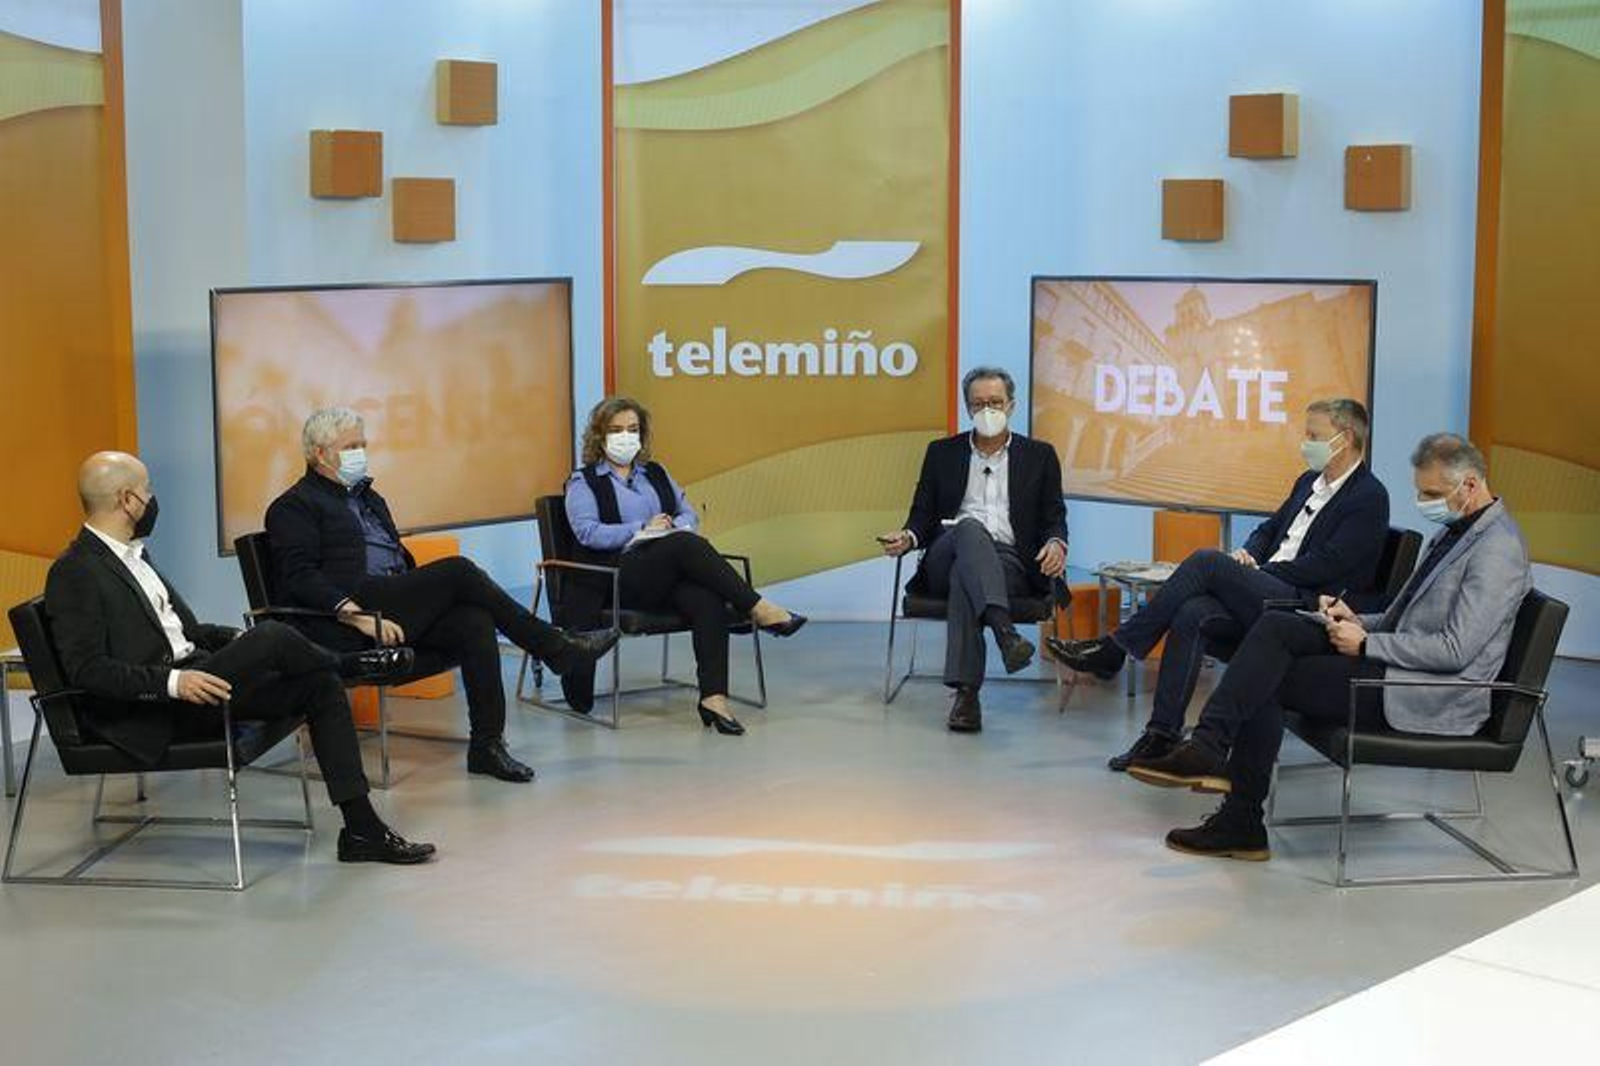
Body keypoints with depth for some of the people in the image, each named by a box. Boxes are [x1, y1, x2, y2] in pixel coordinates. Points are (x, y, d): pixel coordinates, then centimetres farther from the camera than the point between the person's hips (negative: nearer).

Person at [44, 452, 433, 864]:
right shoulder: (74, 573, -11)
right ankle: (350, 664, 8)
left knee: (320, 686, -6)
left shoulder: (132, 555, 18)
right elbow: (86, 670, -19)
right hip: (154, 714, -9)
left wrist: (240, 641, 8)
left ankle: (362, 830, -7)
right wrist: (173, 682, -28)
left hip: (192, 675, 9)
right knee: (272, 637, -26)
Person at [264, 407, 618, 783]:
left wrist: (425, 597, 9)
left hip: (398, 607, 8)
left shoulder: (367, 496, 29)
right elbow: (301, 578, -10)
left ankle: (487, 744, -22)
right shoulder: (292, 508, 3)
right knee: (458, 570, -23)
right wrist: (356, 614, -23)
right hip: (341, 625, -8)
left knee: (475, 621, -22)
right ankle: (557, 648, -15)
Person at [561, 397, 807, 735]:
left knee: (708, 601, -31)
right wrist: (644, 529, -12)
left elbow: (690, 515, 19)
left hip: (669, 574, 4)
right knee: (686, 544, -33)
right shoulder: (583, 482, 11)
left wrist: (674, 526, -5)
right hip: (616, 578, -4)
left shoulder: (656, 473, 27)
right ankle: (758, 609, -30)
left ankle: (714, 698, -40)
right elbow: (588, 532, -5)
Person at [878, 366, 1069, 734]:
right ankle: (1006, 633, -54)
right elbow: (923, 514, 15)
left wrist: (1056, 544, -13)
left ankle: (966, 691, -46)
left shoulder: (1039, 455, 17)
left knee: (963, 575, -37)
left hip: (1011, 564, -1)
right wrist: (908, 537, -9)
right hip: (945, 562, 1)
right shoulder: (942, 453, 20)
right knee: (970, 528, -36)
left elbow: (1054, 517, 11)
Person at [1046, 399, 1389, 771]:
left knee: (1208, 562, -24)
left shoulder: (1370, 498, -5)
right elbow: (1269, 529, 29)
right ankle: (1163, 733, -23)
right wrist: (1248, 555, 5)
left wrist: (1255, 572, -9)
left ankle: (1115, 649, -19)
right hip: (1263, 596, 7)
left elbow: (1322, 567, -13)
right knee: (1191, 614, -23)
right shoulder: (1308, 482, 22)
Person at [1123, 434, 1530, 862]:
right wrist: (1358, 622, 5)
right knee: (1275, 627, -8)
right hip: (1397, 668, 9)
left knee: (1269, 679, -12)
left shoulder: (1497, 548, -14)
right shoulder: (1457, 530, 17)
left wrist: (1365, 643, -15)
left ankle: (1241, 823, -7)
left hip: (1431, 698, -9)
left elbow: (1456, 650, -21)